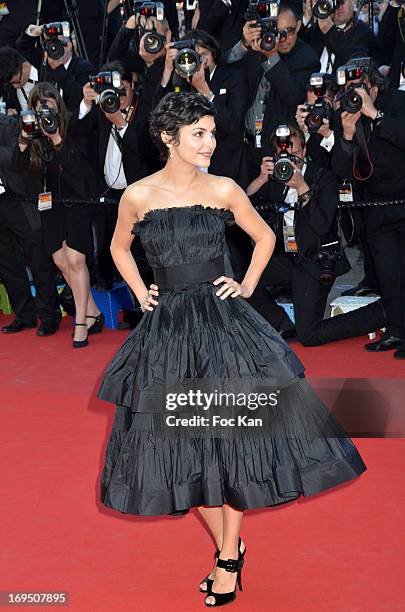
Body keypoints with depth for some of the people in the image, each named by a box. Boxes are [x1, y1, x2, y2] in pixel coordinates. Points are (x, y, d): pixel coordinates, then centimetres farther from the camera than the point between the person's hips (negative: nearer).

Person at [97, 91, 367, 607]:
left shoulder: (224, 190, -1)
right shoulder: (138, 195, -2)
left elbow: (265, 238, 15)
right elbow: (119, 247, 17)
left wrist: (247, 286, 6)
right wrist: (140, 293, 8)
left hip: (223, 321, 0)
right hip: (168, 330, 1)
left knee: (232, 435, -2)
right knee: (187, 443, 5)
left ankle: (229, 558, 10)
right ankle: (226, 547, 20)